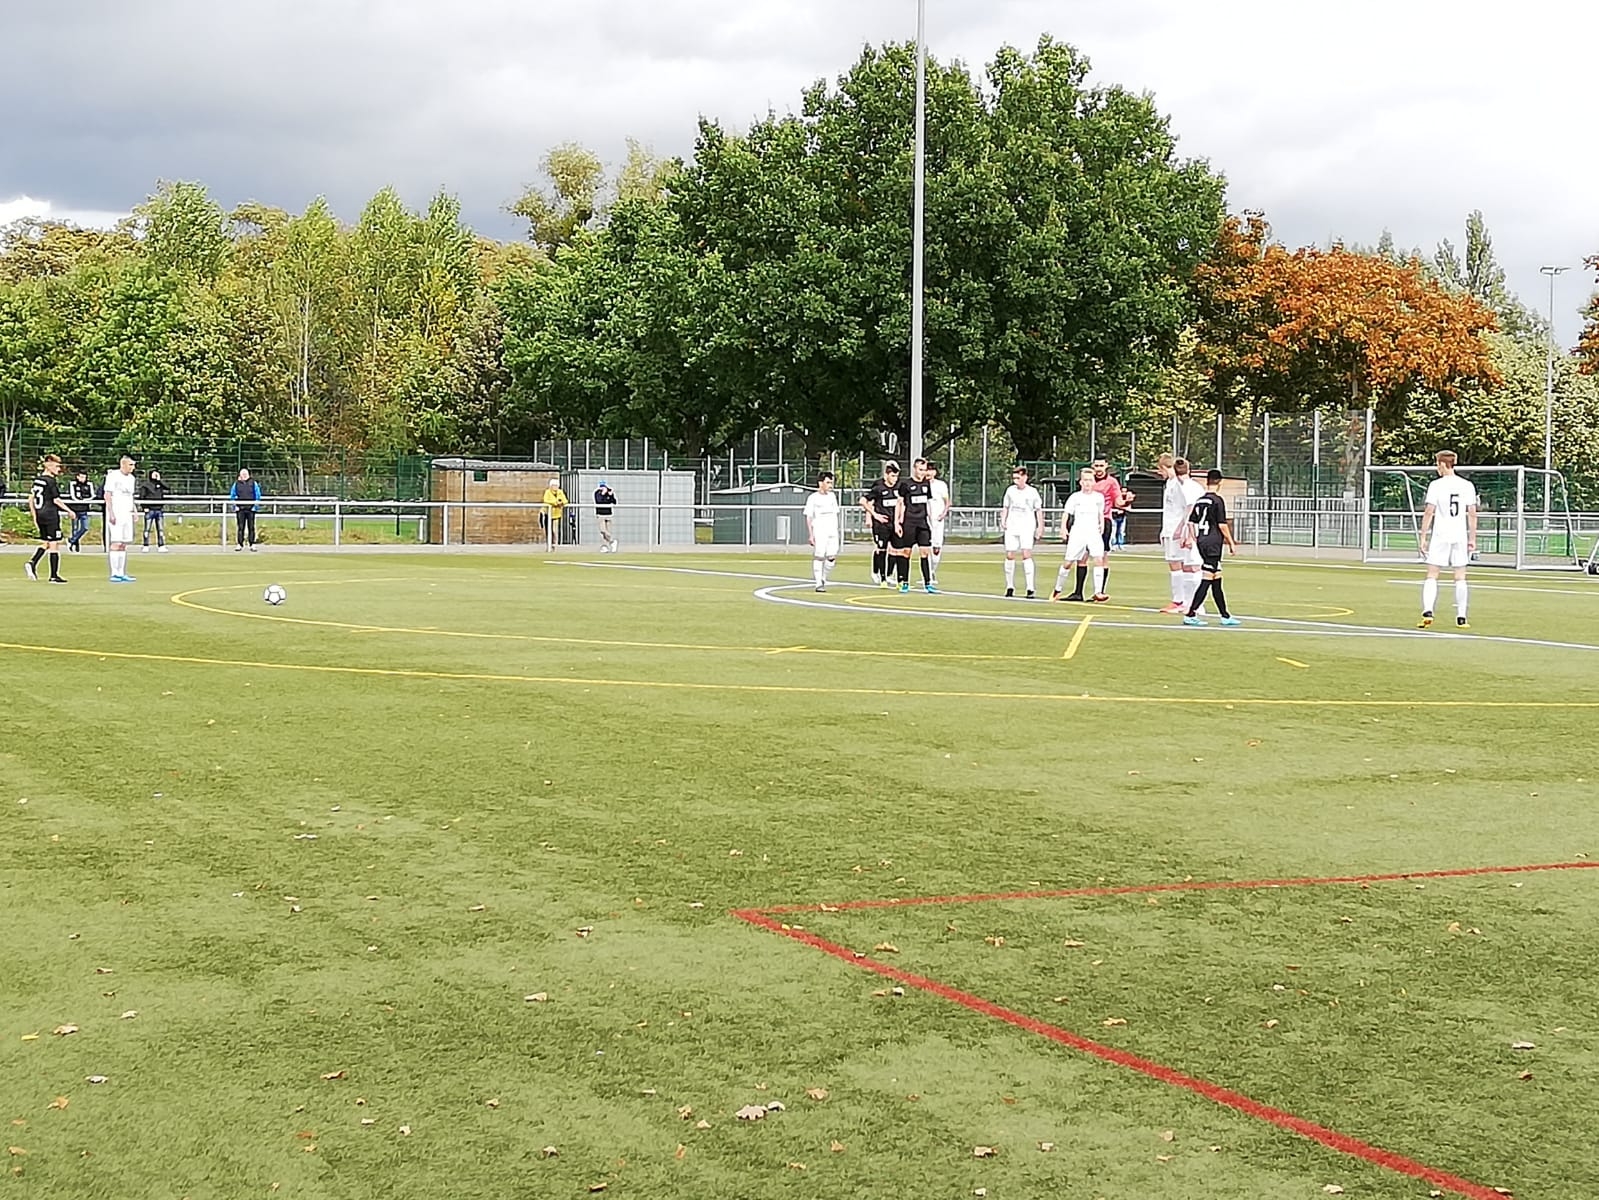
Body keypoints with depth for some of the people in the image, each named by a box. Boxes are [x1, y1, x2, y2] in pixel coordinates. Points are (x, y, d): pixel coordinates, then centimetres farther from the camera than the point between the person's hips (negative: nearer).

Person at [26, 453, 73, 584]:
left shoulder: (37, 480, 10)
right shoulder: (51, 481, -13)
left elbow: (31, 498, 13)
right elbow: (56, 500, -14)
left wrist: (34, 515, 19)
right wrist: (69, 510, -4)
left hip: (40, 515, 8)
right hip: (51, 515, -8)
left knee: (45, 543, 20)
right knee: (54, 544, -1)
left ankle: (32, 563, -1)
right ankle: (54, 575, 1)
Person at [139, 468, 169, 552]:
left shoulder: (160, 484, 14)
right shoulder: (145, 485, 1)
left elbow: (167, 488, -3)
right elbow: (141, 497, -2)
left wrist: (159, 480, -1)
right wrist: (144, 507, -11)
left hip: (159, 510, 4)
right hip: (149, 510, -4)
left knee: (160, 529, 5)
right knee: (147, 529, -2)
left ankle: (161, 546, 7)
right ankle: (146, 547, 1)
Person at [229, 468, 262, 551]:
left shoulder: (253, 483, 7)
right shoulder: (236, 484, 10)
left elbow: (258, 495, 7)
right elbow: (232, 495, 15)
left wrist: (256, 504, -1)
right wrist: (235, 505, 5)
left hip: (251, 508, -1)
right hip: (240, 509, 1)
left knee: (251, 527, 0)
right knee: (240, 527, 0)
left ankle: (252, 545, 3)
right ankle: (240, 544, 4)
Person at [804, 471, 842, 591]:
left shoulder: (832, 496, 14)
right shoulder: (813, 498, -2)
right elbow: (808, 517, -3)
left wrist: (838, 531, 17)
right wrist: (810, 535, -10)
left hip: (832, 531, 5)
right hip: (819, 531, -5)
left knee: (832, 557, -4)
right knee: (818, 556, -7)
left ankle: (823, 579, 14)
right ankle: (819, 583, -1)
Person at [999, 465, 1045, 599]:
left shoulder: (1032, 492, -1)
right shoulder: (1010, 490, 8)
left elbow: (1039, 510, 6)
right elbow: (1005, 507, 18)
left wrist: (1040, 527, 2)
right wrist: (1003, 521, 4)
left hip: (1027, 528, -4)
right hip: (1011, 527, 4)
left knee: (1026, 555, -15)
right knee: (1009, 556, 1)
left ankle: (1030, 588, -17)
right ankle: (1010, 586, 14)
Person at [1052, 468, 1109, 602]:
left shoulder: (1099, 497, 9)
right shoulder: (1075, 497, 3)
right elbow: (1066, 514, 3)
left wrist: (1102, 525, 8)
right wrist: (1063, 528, -9)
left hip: (1094, 532, 1)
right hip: (1077, 533, -1)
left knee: (1099, 559, -17)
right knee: (1067, 562, 1)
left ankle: (1098, 593, -16)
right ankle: (1057, 590, 20)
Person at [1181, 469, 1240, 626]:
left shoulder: (1199, 501, 10)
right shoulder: (1217, 501, -11)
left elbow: (1191, 522, 11)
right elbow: (1222, 525, -12)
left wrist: (1195, 540, 18)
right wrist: (1231, 543, -4)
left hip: (1202, 543, 8)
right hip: (1213, 544, -8)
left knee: (1216, 581, 13)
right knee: (1206, 581, -6)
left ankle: (1225, 616, 19)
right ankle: (1190, 615, -11)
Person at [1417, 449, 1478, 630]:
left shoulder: (1435, 485, -6)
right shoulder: (1467, 486, 4)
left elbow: (1429, 512, -8)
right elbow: (1472, 514, 4)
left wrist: (1423, 537, -3)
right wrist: (1472, 539, 10)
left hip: (1440, 535, -3)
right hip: (1460, 536, 3)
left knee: (1431, 576, 0)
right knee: (1460, 578, 7)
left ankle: (1427, 612, -16)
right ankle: (1461, 618, 7)